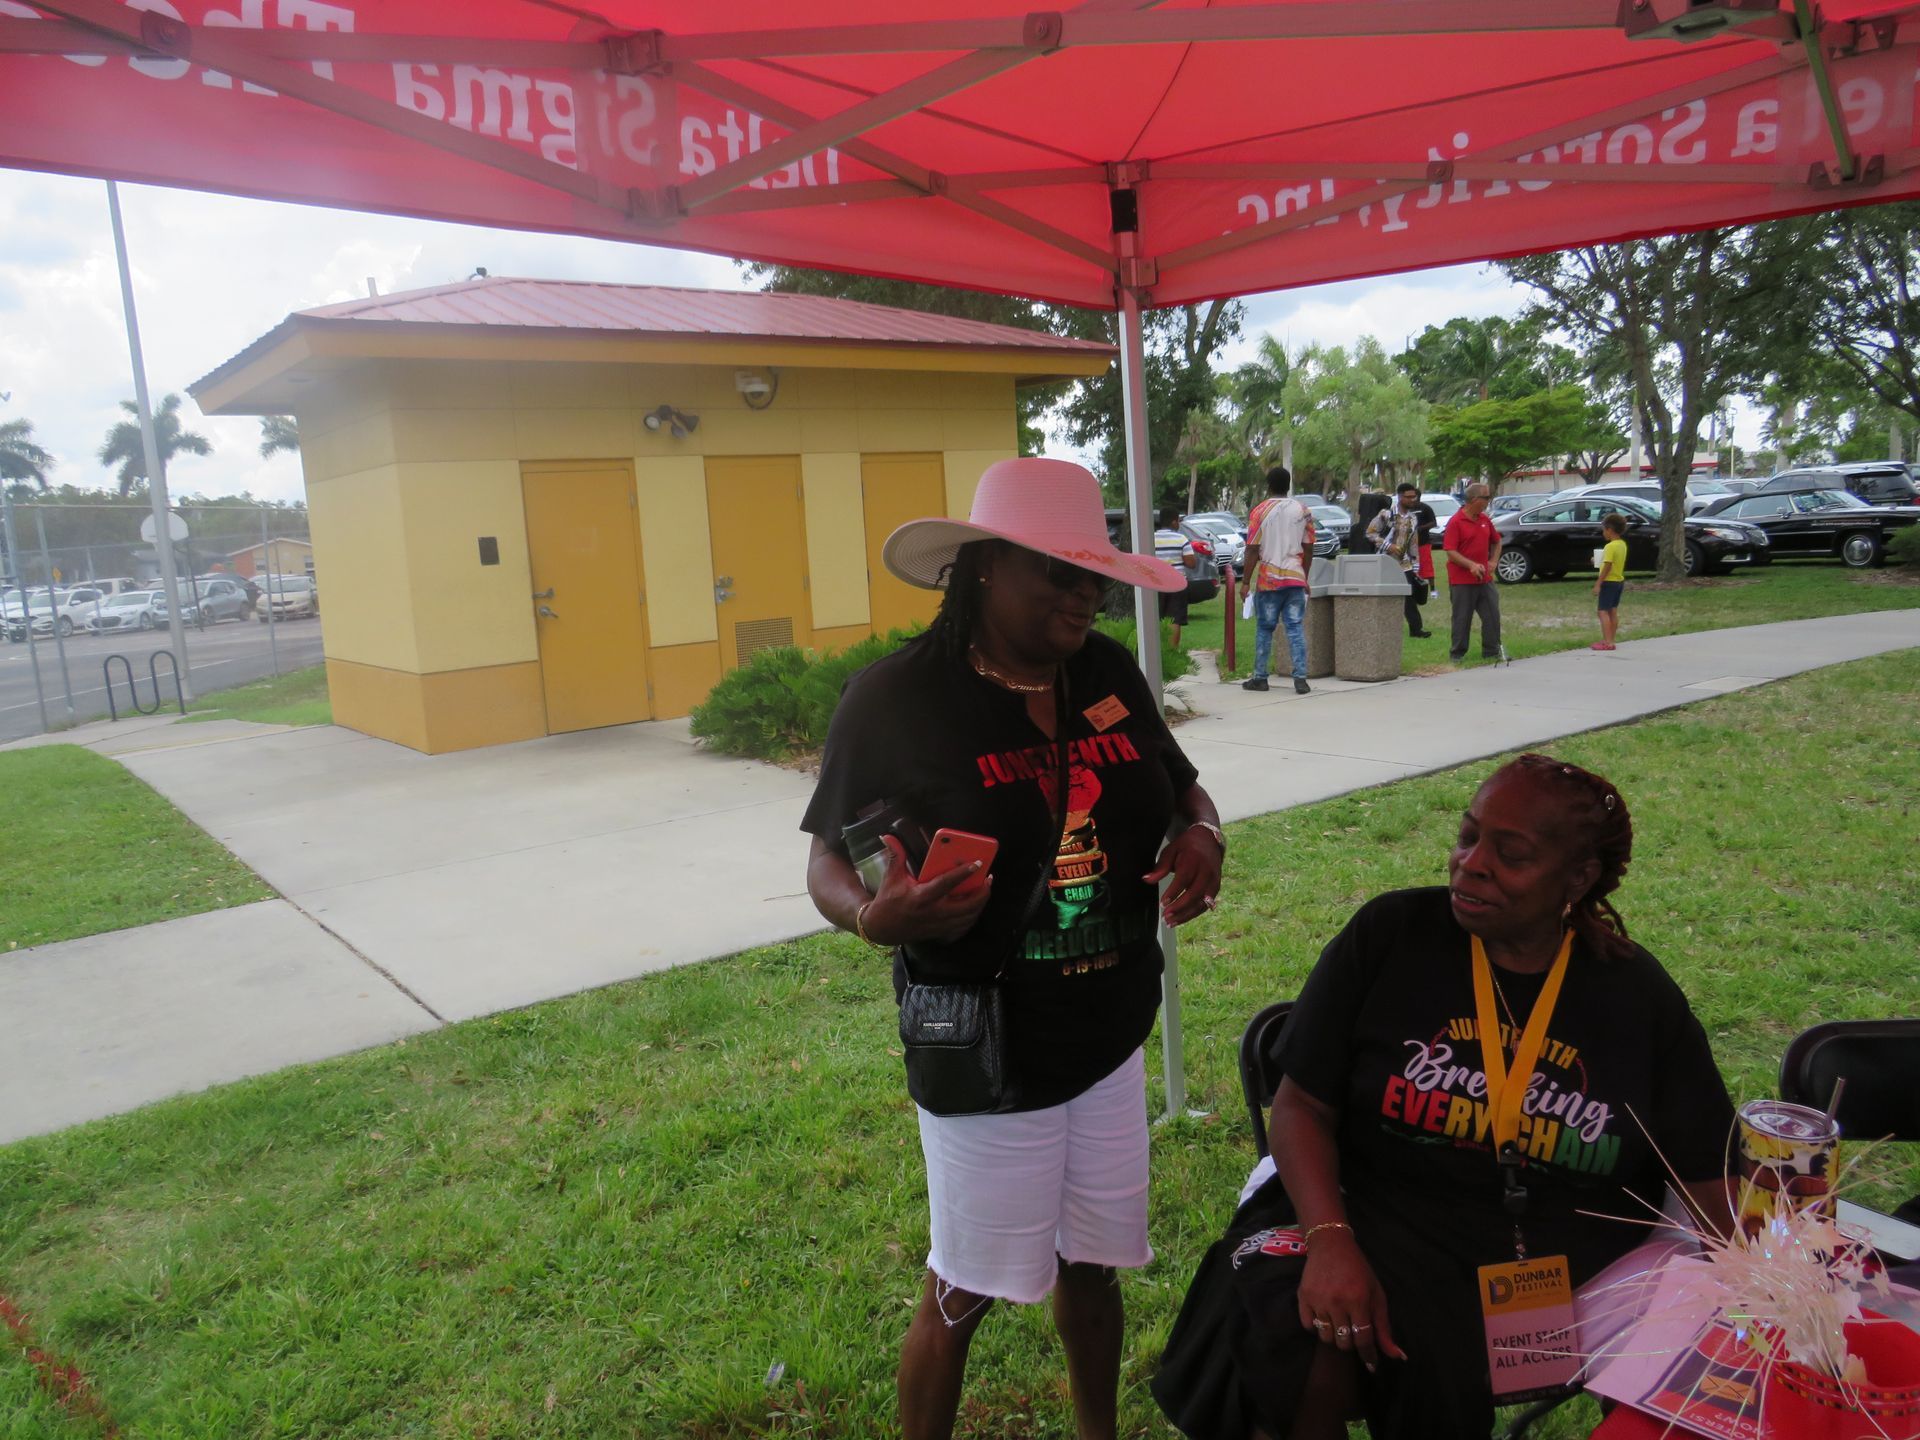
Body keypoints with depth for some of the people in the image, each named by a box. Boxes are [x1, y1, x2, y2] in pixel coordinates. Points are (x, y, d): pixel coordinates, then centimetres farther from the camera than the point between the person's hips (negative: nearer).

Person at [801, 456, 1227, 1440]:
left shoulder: (1108, 671, -3)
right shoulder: (896, 695, -17)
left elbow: (1184, 792, 10)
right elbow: (829, 861, -10)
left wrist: (1202, 838, -12)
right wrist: (877, 916, -31)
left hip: (1110, 1037, 5)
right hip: (987, 1055, -5)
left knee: (1091, 1263, 24)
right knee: (964, 1292, 14)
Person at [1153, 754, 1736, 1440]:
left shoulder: (1639, 994, 3)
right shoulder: (1389, 934, -2)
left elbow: (1709, 1177, 7)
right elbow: (1303, 1105, -3)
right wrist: (1330, 1238, -19)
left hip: (1571, 1257, 4)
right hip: (1388, 1218, -3)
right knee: (1308, 1355, -32)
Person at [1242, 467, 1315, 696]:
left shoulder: (1260, 511, -4)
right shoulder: (1303, 511, 6)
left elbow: (1252, 550, -7)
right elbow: (1308, 548, 8)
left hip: (1268, 580, -2)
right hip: (1295, 578, 2)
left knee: (1264, 629, 8)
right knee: (1296, 628, 2)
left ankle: (1260, 678, 13)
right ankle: (1300, 679, -4)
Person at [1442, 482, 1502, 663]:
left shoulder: (1485, 519, 10)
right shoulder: (1456, 522, -11)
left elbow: (1496, 541, 24)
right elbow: (1450, 552, -16)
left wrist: (1494, 561, 9)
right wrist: (1471, 565, -26)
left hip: (1485, 579, 6)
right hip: (1462, 581, -6)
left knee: (1492, 616, 5)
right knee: (1462, 619, 2)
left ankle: (1491, 652, 15)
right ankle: (1457, 654, 13)